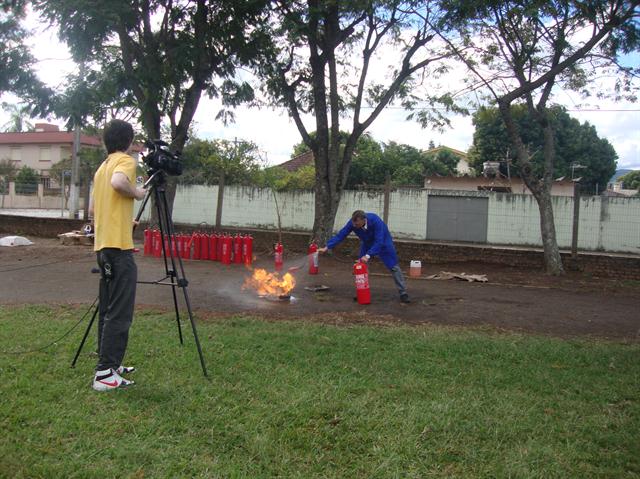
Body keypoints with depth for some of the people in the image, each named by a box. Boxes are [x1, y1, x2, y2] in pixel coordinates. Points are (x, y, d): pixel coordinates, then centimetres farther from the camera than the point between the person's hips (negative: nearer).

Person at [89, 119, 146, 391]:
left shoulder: (102, 167, 19)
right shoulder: (126, 161, -5)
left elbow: (92, 209, 22)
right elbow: (118, 182, -28)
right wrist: (136, 193, -10)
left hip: (103, 246, 9)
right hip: (119, 247, -9)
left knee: (108, 310, 14)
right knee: (119, 314, -7)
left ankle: (109, 364, 21)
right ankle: (105, 374, -7)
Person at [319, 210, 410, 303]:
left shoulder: (375, 220, -40)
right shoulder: (352, 222, -28)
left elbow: (379, 242, -40)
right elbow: (341, 235, -24)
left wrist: (368, 255, -49)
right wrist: (327, 247, -31)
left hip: (383, 242, -4)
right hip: (367, 243, 4)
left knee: (393, 267, -3)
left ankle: (403, 293, 5)